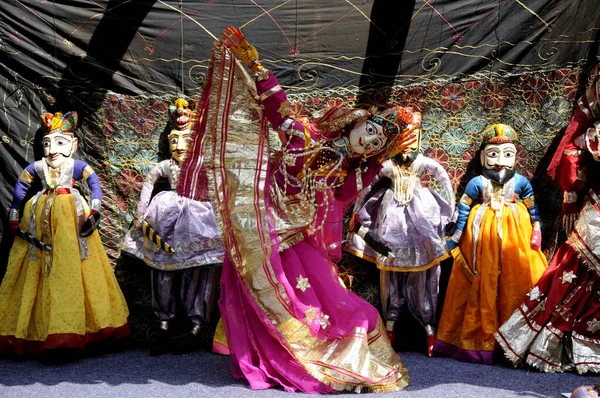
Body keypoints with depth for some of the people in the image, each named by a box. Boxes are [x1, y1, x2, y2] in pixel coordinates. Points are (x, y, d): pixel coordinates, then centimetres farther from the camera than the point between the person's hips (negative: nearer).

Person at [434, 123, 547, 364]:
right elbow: (463, 209, 0)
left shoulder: (521, 182, 2)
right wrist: (456, 237, -1)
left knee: (516, 283, 1)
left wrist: (536, 230, 2)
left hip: (515, 235, 1)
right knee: (484, 285, 4)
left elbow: (533, 208, 8)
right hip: (484, 236, -1)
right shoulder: (477, 183, -2)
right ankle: (481, 338, 14)